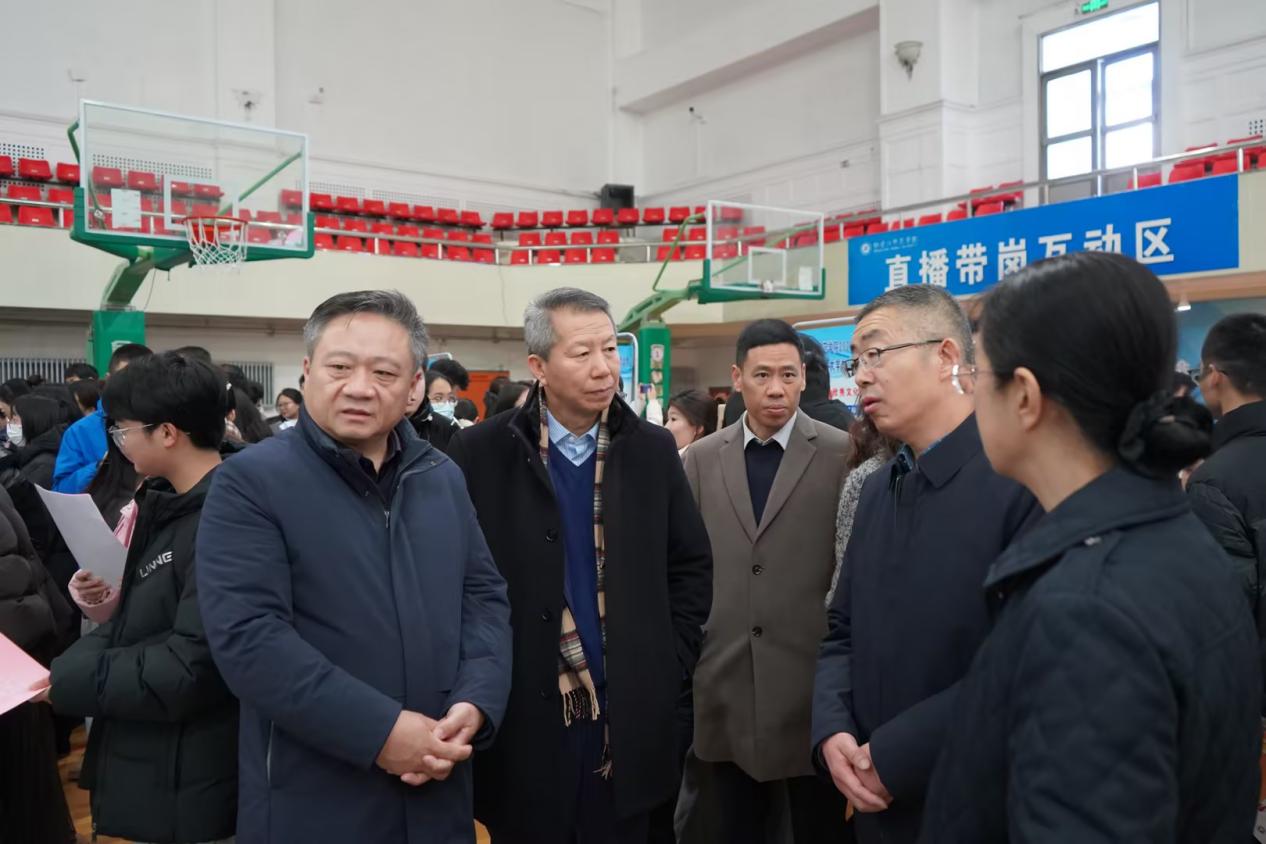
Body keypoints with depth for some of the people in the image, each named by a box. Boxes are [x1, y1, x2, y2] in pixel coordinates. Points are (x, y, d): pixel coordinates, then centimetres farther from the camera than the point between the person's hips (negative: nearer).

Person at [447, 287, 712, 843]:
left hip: (635, 721, 2)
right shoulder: (479, 454, -6)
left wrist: (671, 666, 2)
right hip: (525, 721, -2)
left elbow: (692, 566, 9)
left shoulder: (653, 449, 2)